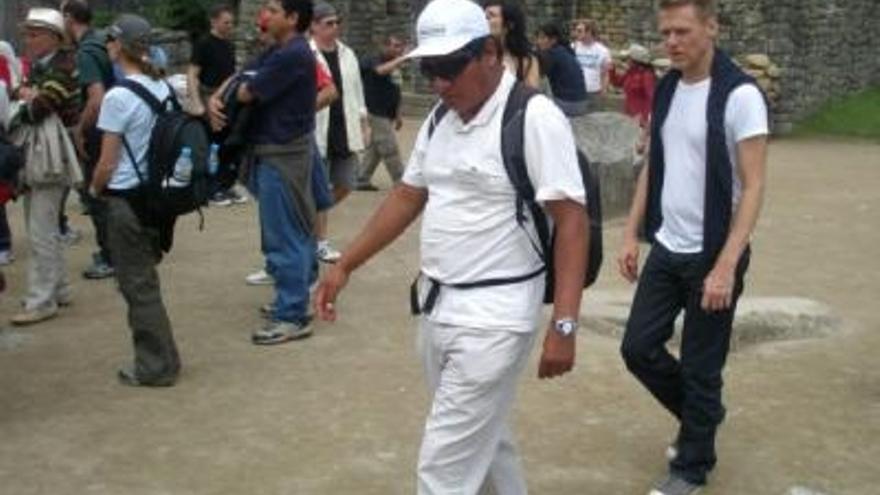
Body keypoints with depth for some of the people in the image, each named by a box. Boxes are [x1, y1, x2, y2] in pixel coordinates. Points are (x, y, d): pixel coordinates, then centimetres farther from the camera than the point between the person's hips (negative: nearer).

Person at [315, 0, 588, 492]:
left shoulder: (535, 118, -16)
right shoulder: (440, 120, 8)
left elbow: (572, 220, -19)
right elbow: (407, 197, 18)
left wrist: (564, 325, -24)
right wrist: (345, 266, 16)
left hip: (493, 316, -8)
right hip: (436, 306, 8)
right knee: (483, 438, 22)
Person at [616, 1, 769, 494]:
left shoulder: (740, 95, -16)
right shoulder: (666, 89, 5)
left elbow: (753, 187, -18)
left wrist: (725, 266, -23)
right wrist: (632, 233, 10)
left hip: (712, 255, -6)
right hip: (666, 249, 7)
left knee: (700, 369, 4)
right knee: (639, 348, 9)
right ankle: (703, 415, 34)